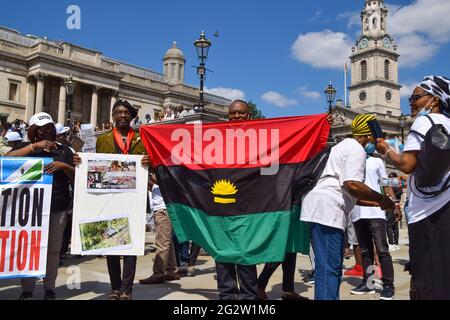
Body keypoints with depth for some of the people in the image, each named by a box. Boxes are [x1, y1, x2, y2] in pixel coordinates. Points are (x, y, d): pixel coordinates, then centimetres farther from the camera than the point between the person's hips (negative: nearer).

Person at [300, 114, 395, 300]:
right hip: (327, 209, -10)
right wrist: (381, 199, -6)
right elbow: (352, 185, -20)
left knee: (333, 266, 16)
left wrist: (377, 203, 26)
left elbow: (350, 195, 28)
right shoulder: (356, 149, -4)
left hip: (320, 208, 10)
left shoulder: (346, 146, 28)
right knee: (329, 268, -10)